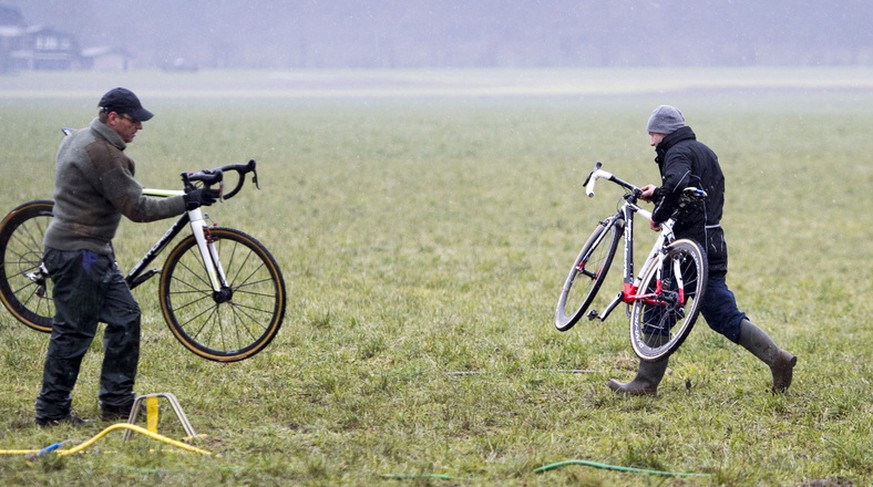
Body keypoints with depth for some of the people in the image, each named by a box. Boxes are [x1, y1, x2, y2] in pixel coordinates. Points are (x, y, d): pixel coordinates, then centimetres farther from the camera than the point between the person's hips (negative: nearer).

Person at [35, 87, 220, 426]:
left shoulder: (78, 140, 12)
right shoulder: (102, 154, -21)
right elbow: (138, 209, -19)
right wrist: (188, 202, -15)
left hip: (95, 253, 11)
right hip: (78, 254, -11)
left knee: (125, 316, 11)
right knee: (73, 333, -5)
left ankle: (117, 403, 16)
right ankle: (52, 412, 3)